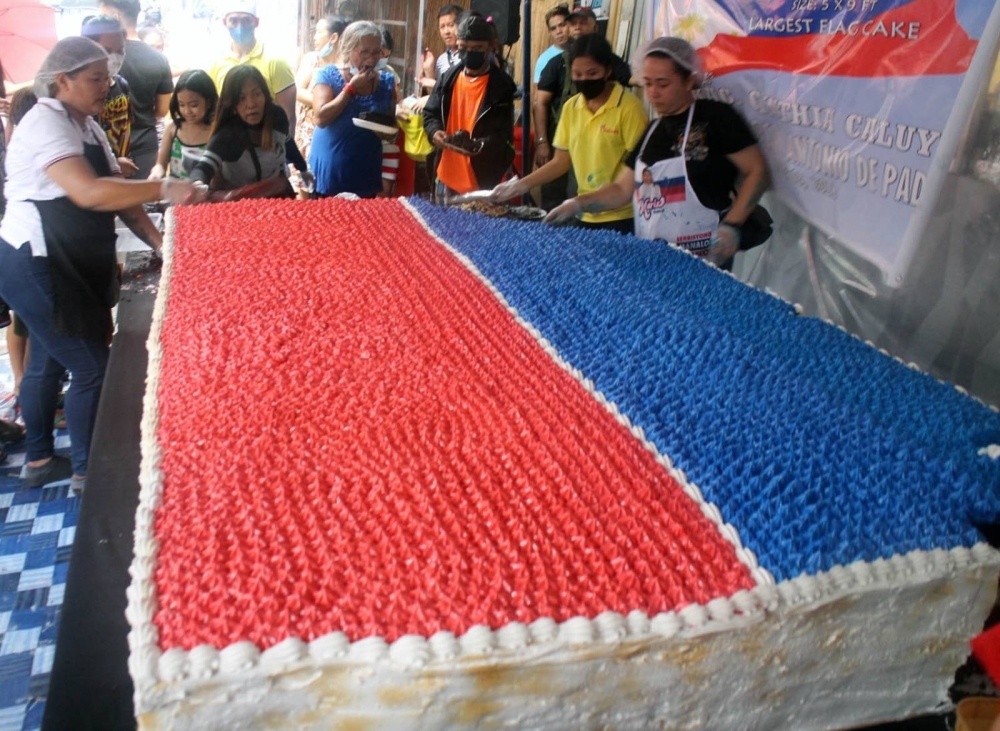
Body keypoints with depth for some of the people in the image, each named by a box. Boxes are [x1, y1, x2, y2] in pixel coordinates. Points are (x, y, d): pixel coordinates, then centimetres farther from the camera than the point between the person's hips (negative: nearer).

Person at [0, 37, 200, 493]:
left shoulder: (87, 126, 11)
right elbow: (89, 193, -34)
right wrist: (163, 190, -33)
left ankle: (40, 461, 35)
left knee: (47, 362, 19)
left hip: (66, 265, 10)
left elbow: (115, 191, 8)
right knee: (92, 368, -5)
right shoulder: (46, 123, -19)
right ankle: (85, 472, 11)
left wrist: (158, 241, -4)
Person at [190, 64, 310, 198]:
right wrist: (198, 185, -64)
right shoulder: (226, 135, -26)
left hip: (279, 196, 4)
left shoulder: (277, 116, -13)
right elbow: (203, 168, -40)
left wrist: (304, 170, 26)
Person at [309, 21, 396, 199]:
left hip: (366, 176, 3)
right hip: (328, 173, -2)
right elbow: (321, 118, -17)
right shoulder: (328, 75, -5)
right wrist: (351, 87, -16)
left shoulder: (386, 81, 4)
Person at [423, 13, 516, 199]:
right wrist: (435, 132, -11)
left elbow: (503, 136, -10)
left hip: (484, 181, -5)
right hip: (447, 178, 5)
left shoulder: (501, 85, -7)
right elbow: (430, 113, 13)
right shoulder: (449, 78, 6)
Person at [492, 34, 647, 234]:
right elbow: (560, 162, 12)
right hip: (586, 215, 5)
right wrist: (522, 184, 1)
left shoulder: (629, 107, -10)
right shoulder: (570, 107, 7)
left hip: (622, 217, -5)